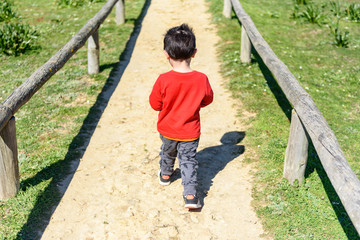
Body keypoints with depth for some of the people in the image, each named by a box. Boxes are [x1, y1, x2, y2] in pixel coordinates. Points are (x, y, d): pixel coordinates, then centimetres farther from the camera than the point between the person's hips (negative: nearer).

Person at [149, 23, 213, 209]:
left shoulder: (163, 80, -24)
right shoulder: (201, 79, -19)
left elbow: (155, 104, -11)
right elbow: (208, 100, 0)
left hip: (167, 130, 1)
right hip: (190, 132, 0)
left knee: (168, 152, 27)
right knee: (189, 160, 13)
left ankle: (165, 175, 52)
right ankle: (190, 195, 4)